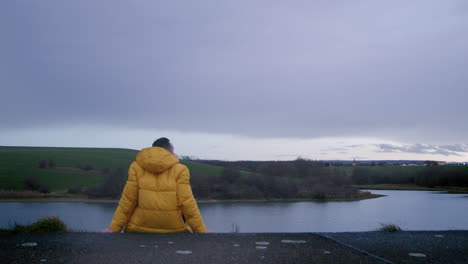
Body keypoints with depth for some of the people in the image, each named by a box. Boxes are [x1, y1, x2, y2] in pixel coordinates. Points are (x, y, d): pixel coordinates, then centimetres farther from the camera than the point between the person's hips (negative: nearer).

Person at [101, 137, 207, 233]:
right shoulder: (179, 170, -1)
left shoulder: (137, 167, 3)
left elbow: (128, 200, 0)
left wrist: (114, 228, 5)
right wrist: (202, 232, -2)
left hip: (139, 229, 2)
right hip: (174, 230, -1)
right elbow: (187, 204, -7)